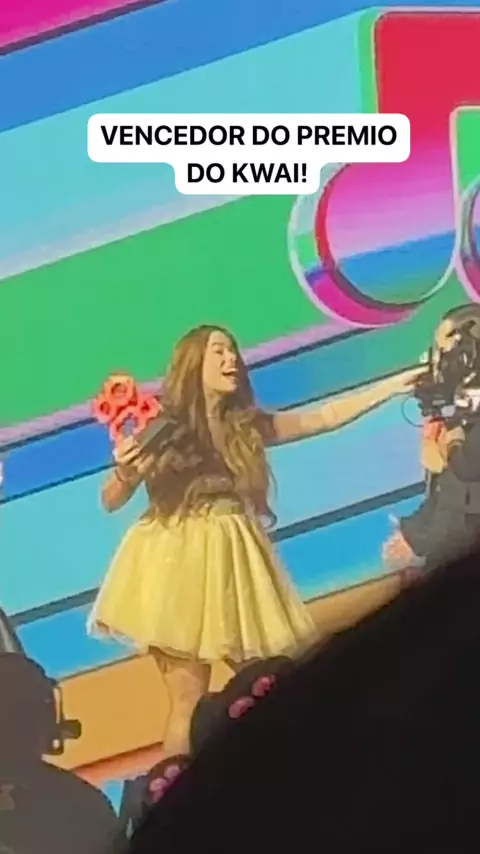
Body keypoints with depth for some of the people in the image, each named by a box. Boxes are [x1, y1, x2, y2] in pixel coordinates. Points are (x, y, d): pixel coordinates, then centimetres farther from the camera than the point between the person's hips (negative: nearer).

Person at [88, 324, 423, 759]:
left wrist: (394, 385, 6)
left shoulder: (248, 426, 9)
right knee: (189, 700, -3)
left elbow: (326, 417, 10)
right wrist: (124, 473, -23)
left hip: (233, 565, 5)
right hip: (179, 566, -5)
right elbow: (111, 501, -1)